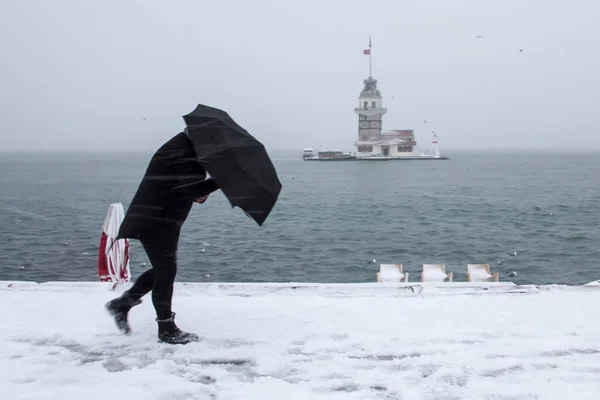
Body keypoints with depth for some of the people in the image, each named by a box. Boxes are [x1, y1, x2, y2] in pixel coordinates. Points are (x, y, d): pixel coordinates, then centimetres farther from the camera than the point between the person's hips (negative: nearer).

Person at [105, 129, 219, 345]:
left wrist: (199, 194, -3)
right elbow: (192, 188, -30)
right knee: (166, 270, -5)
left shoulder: (186, 150, 15)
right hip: (154, 221, -11)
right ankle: (167, 330, 5)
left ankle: (122, 303, 29)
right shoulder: (182, 153, -18)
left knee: (163, 268, 16)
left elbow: (186, 188, 17)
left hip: (164, 219, 11)